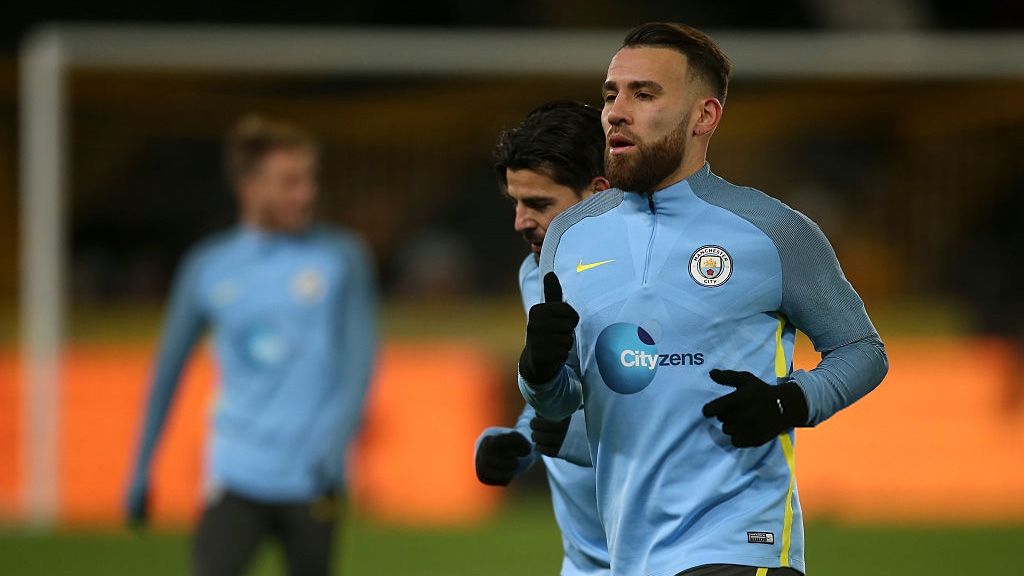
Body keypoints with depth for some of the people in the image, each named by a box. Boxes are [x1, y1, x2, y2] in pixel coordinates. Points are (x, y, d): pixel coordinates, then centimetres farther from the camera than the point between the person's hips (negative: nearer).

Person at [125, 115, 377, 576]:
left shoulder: (341, 257, 1)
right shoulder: (207, 268, 4)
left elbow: (359, 362, -3)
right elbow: (168, 370, 14)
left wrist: (334, 443, -20)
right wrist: (141, 472, 16)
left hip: (311, 481, 0)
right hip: (236, 477, 0)